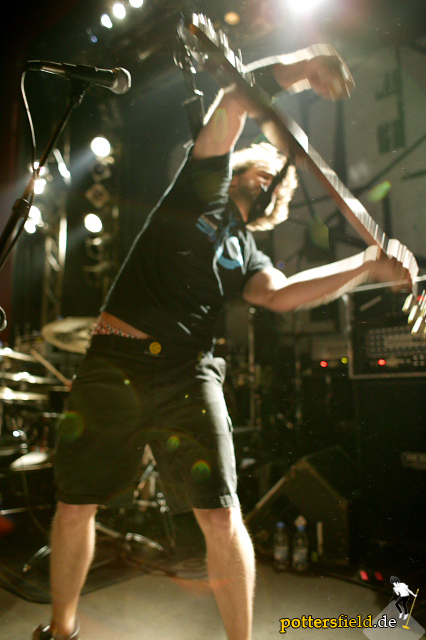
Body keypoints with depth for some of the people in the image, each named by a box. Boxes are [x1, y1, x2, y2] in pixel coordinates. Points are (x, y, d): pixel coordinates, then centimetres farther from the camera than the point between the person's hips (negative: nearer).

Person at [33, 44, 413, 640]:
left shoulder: (247, 251, 19)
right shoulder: (203, 187, 15)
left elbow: (281, 294, -1)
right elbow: (233, 104, 7)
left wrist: (369, 266, -3)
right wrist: (295, 69, -4)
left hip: (187, 374, 2)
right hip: (112, 361, -1)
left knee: (221, 515, -7)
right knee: (75, 505, 8)